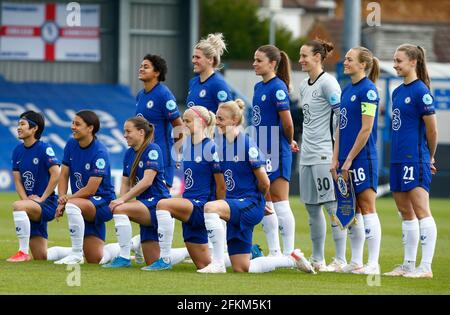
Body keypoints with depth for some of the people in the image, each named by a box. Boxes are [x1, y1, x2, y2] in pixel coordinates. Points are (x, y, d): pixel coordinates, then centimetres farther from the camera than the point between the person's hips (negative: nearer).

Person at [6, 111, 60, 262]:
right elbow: (18, 180, 7)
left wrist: (42, 198, -17)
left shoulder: (44, 148, -11)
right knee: (41, 258, 7)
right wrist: (26, 199, -8)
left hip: (48, 204, -7)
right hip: (33, 207, 7)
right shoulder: (17, 150, 8)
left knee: (18, 206, -36)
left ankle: (23, 252, -30)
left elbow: (56, 174, -17)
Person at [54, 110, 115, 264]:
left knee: (73, 205, -39)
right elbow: (64, 175, 5)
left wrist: (67, 199, -18)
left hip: (102, 202, -7)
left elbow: (91, 189, -21)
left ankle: (77, 254, -28)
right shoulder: (71, 145, 3)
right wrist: (62, 199, -11)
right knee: (96, 260, 5)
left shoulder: (100, 152, -18)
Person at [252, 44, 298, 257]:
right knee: (264, 205, 11)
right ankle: (274, 253, 18)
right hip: (261, 151, 9)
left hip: (276, 152, -9)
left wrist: (289, 143, 2)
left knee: (280, 203, -5)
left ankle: (288, 254, -1)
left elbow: (287, 123, -15)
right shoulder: (259, 87, 12)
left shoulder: (278, 88, -14)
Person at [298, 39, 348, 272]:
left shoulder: (327, 83, -10)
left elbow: (342, 114, -13)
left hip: (324, 154, -9)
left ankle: (340, 259, -6)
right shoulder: (304, 85, 16)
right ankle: (317, 259, 16)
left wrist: (336, 145, -12)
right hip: (307, 154, 9)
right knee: (311, 207, 10)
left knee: (332, 205, -8)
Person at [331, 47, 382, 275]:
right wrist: (336, 158, 10)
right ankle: (356, 262, 16)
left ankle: (373, 264, -4)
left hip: (362, 158, -9)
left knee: (366, 208, -6)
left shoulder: (368, 90, -12)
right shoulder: (347, 90, 14)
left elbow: (366, 129, -15)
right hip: (347, 159, 9)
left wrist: (349, 159, -14)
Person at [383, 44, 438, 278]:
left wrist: (429, 158, 4)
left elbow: (431, 129, -9)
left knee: (421, 210, -8)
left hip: (415, 160, -9)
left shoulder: (420, 91, -11)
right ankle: (408, 265, 19)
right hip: (398, 159, 9)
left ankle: (425, 267, -9)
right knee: (405, 212, 12)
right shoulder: (397, 92, 14)